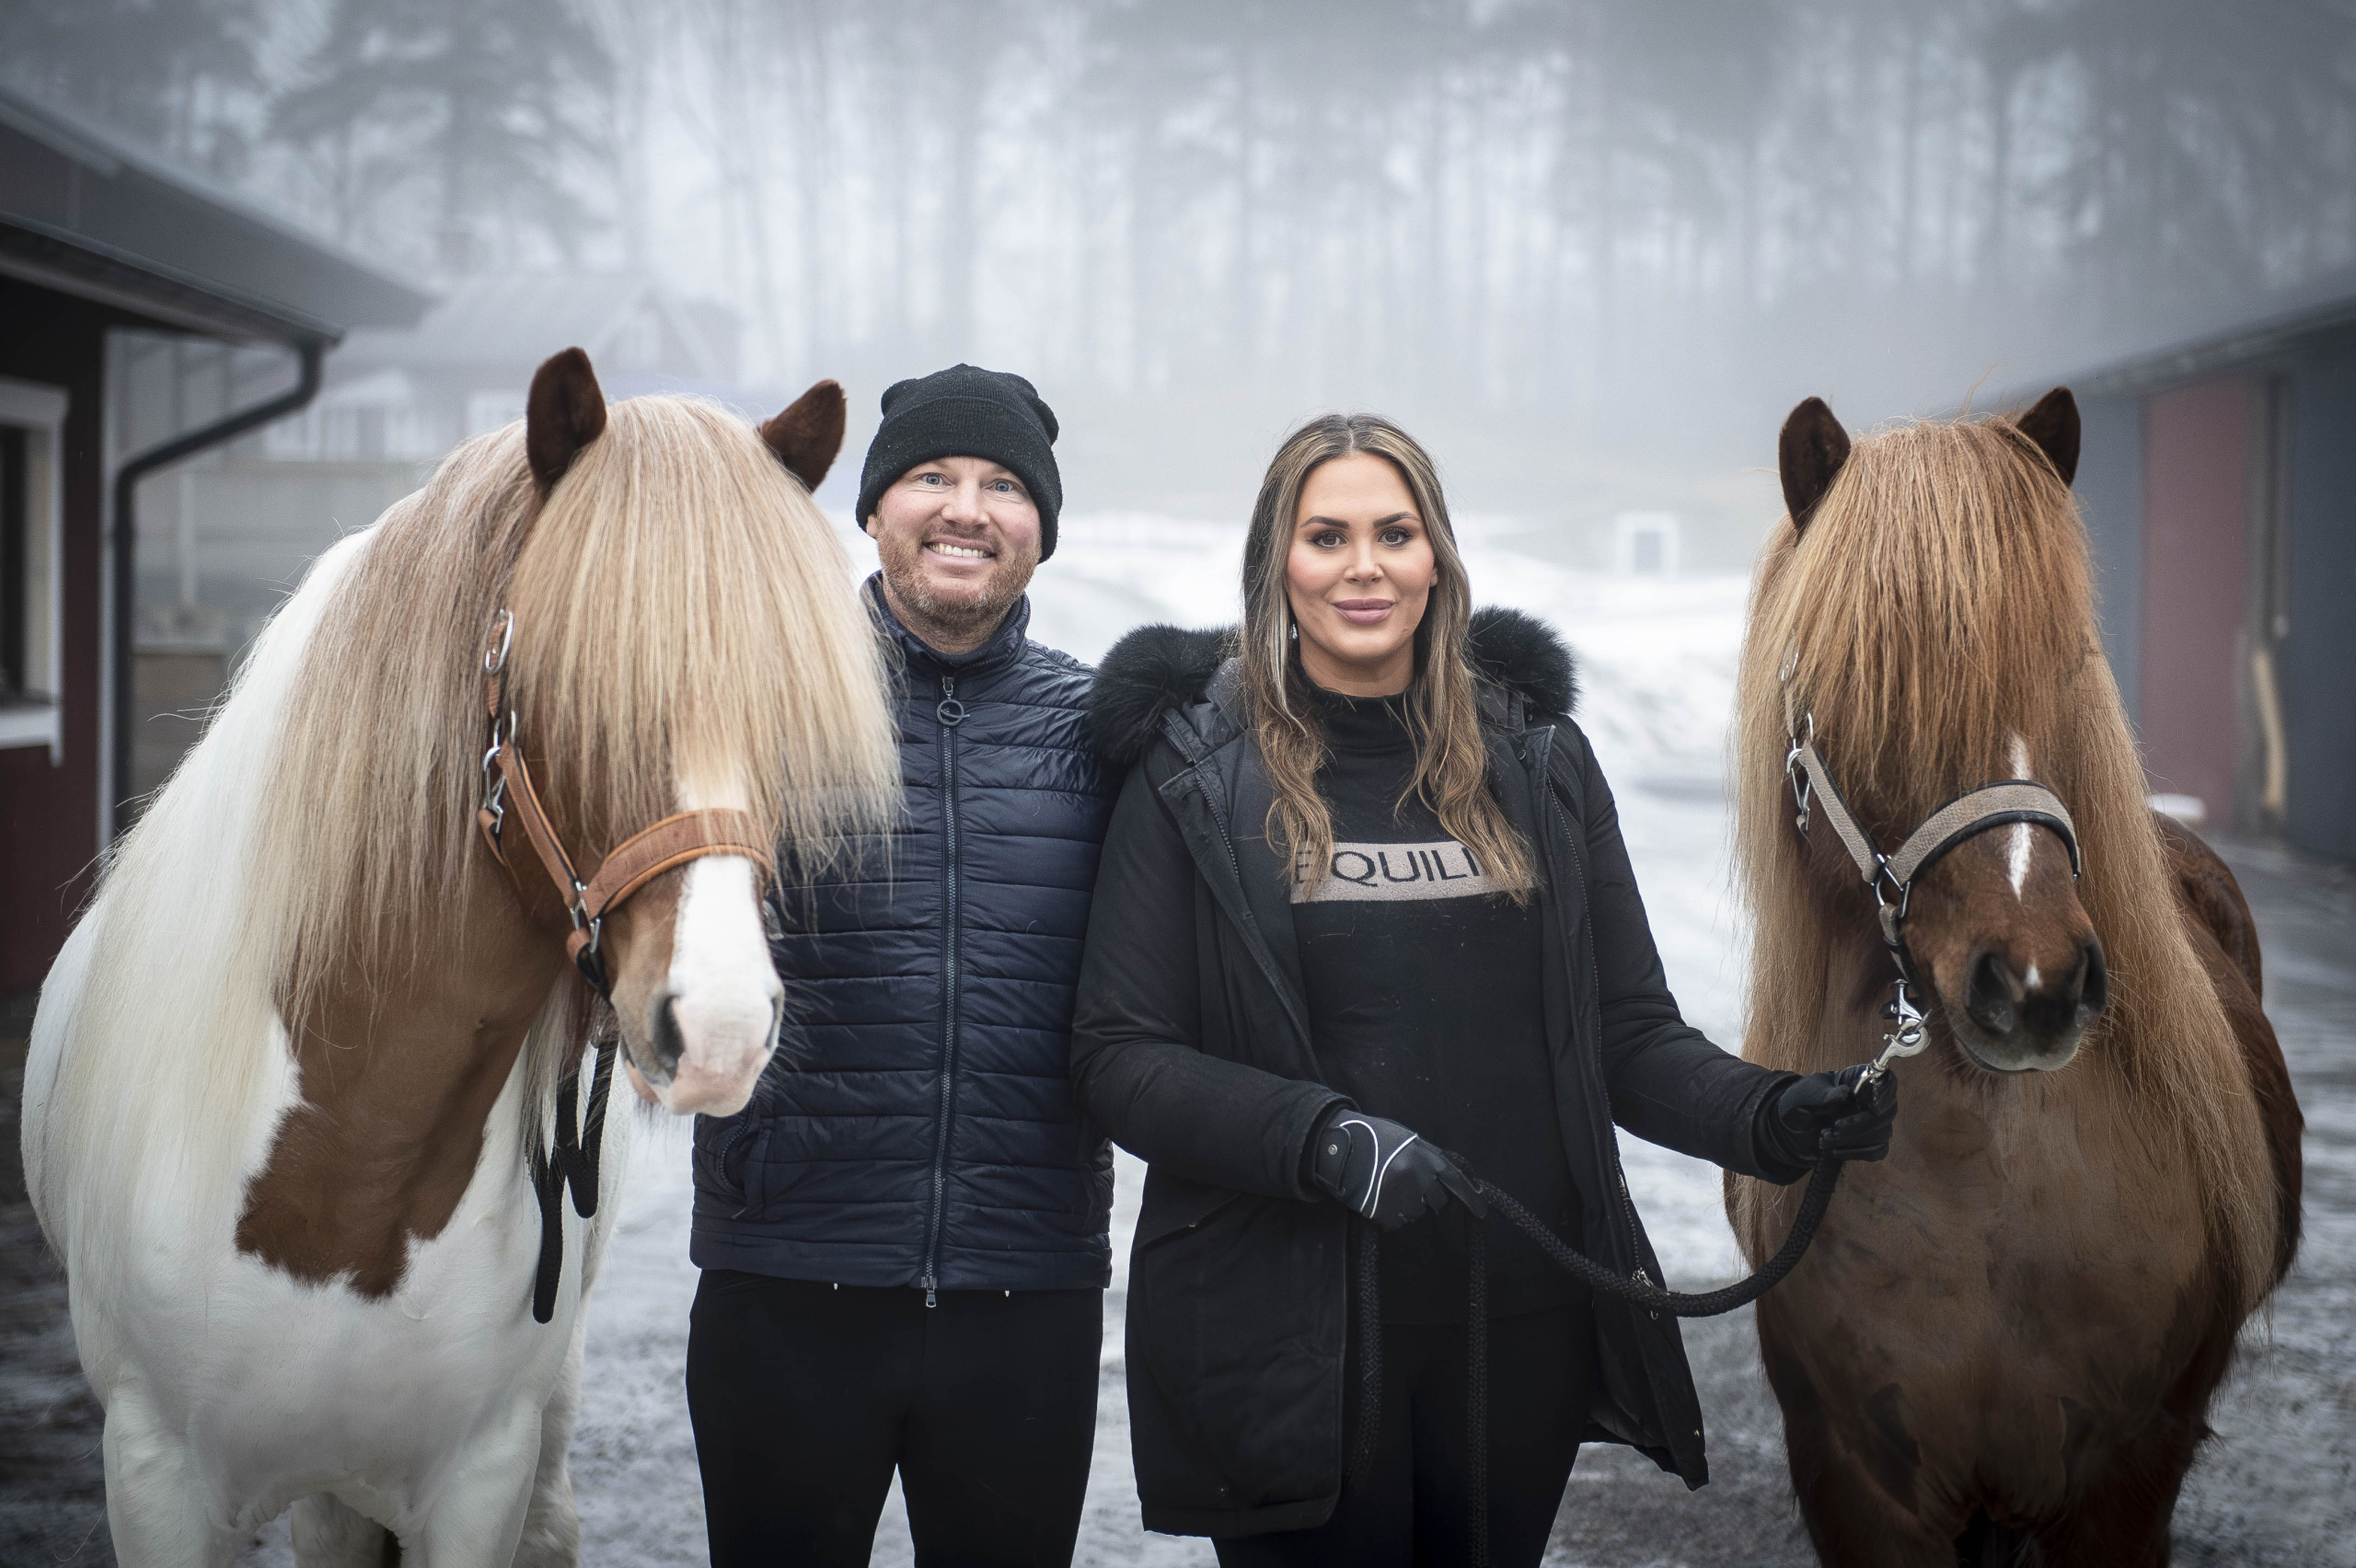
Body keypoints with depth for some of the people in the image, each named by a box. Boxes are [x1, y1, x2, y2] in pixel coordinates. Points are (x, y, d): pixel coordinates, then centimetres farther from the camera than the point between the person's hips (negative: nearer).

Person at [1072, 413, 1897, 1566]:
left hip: (1523, 1329, 3)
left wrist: (1765, 1115, -11)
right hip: (1290, 1335, -3)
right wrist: (1324, 1139, -22)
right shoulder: (1196, 773, -2)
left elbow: (1630, 1035, 9)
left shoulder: (1535, 758, 7)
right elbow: (1117, 1060, -7)